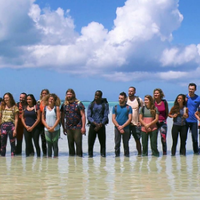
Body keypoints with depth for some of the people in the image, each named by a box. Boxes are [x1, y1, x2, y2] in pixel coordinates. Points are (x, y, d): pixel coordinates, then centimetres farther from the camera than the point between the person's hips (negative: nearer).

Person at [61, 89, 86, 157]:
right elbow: (62, 117, 15)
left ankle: (79, 155, 1)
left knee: (78, 143, -6)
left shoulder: (78, 103, -2)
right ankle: (71, 155, 17)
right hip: (68, 128, 4)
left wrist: (83, 127, -12)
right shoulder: (64, 105, 9)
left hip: (77, 127, -4)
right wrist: (64, 128, 11)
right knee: (70, 143, 7)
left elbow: (83, 115, -5)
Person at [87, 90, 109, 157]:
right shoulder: (91, 105, 8)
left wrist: (100, 125, -13)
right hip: (92, 126, 1)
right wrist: (95, 123, -14)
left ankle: (103, 154, 9)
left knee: (102, 142, 1)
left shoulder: (105, 105, 4)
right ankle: (90, 154, 5)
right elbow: (89, 116, 1)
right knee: (90, 142, -4)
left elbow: (105, 116, -2)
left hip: (101, 126, -1)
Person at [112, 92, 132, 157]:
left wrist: (122, 126, -12)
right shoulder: (115, 107, 7)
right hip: (117, 128, 1)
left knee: (126, 144, 3)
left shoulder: (128, 107, 3)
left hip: (126, 128, -1)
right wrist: (119, 127, -10)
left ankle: (126, 155, 11)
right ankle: (117, 155, 6)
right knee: (117, 144, -1)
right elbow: (113, 119, 3)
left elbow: (130, 119, -3)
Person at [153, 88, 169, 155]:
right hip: (155, 122, 0)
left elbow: (167, 112, 11)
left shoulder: (164, 102, 2)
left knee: (163, 139, -1)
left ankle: (164, 153, 7)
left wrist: (164, 119, 5)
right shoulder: (153, 102, 0)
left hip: (163, 122, 0)